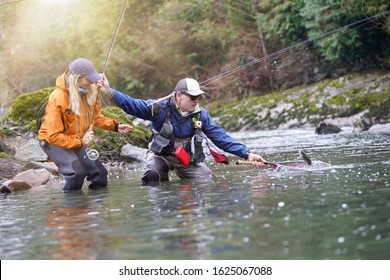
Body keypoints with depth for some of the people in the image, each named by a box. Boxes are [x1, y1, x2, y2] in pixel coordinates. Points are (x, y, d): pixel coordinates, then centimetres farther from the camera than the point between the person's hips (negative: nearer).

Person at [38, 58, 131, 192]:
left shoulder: (90, 91, -8)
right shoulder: (57, 99, -28)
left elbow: (95, 116, 12)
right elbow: (54, 136, -26)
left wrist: (114, 126, -2)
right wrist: (80, 141, -27)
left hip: (78, 142, 7)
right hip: (53, 142, -7)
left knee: (100, 174, -1)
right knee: (77, 172, -28)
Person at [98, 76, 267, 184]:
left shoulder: (201, 115, -11)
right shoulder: (160, 108, -17)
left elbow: (221, 137, -11)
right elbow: (132, 105, -16)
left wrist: (247, 154, -18)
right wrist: (109, 92, -28)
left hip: (188, 159, 3)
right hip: (160, 155, -3)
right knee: (152, 176, -30)